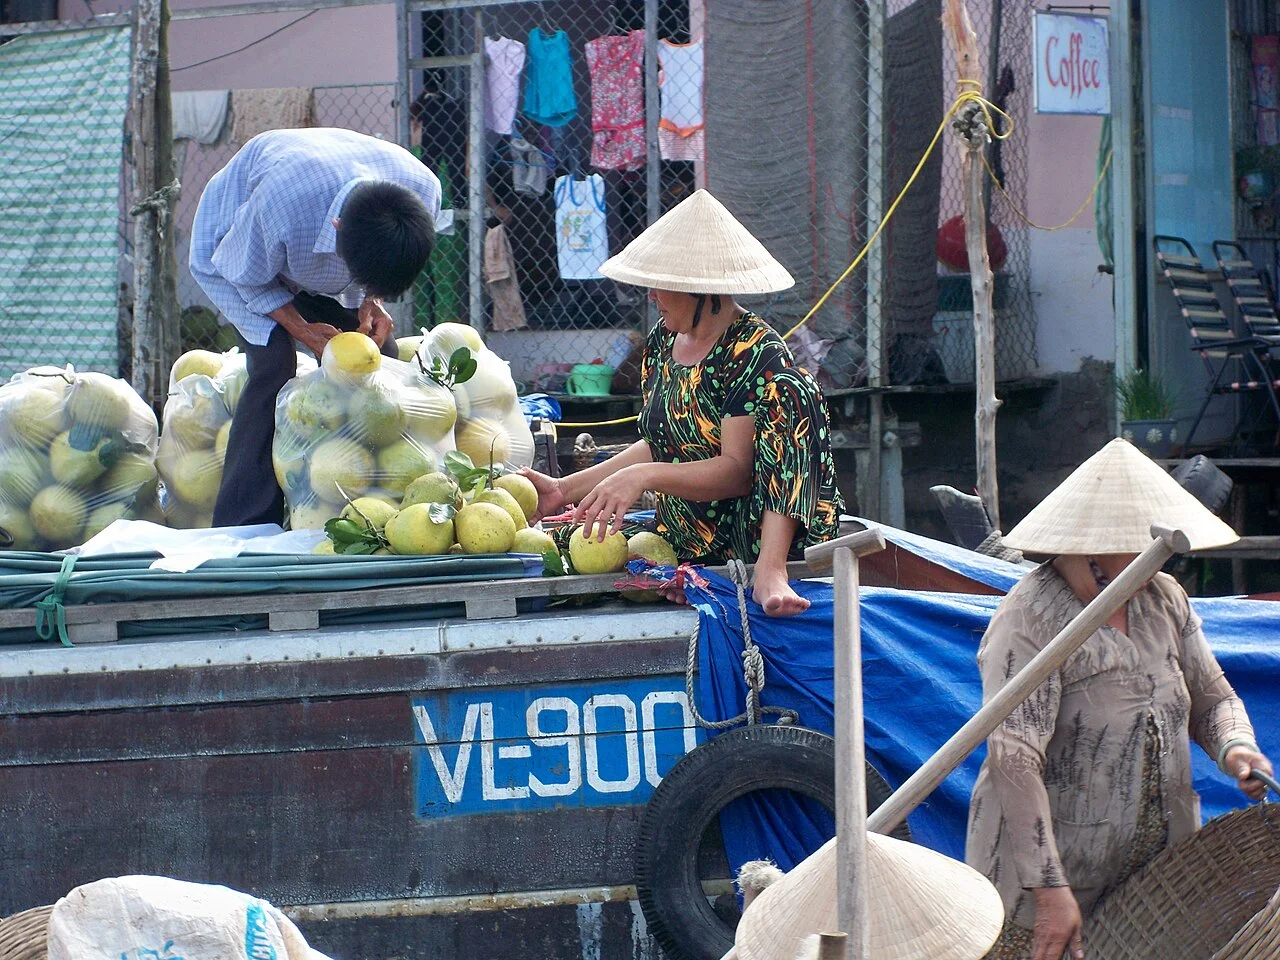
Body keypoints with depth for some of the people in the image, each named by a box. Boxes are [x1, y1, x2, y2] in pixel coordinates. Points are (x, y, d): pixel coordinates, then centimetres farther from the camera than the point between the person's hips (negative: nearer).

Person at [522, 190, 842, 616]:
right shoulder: (663, 342, 13)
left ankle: (770, 578, -39)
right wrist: (566, 489, 14)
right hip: (681, 545, 6)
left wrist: (643, 476, -28)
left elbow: (737, 470, -18)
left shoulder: (756, 354, -11)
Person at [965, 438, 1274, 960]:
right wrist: (1050, 890, -29)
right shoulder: (1030, 621, -17)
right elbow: (1013, 760, -24)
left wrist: (1235, 748, -7)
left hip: (1155, 869, 6)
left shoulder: (1163, 599, 6)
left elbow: (1211, 697, 18)